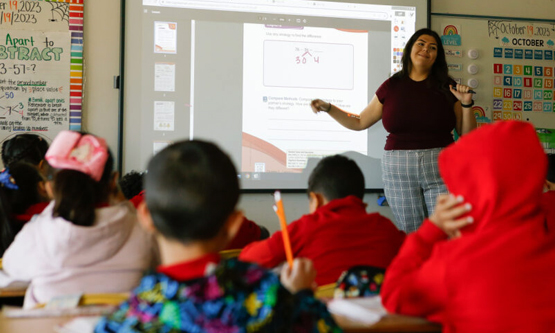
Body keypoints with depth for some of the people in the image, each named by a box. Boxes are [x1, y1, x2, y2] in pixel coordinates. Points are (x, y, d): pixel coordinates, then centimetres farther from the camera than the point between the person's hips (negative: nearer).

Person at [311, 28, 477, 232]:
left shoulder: (446, 88, 6)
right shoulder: (392, 87, 9)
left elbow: (467, 135, 8)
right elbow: (360, 123, 17)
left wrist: (466, 104, -6)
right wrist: (328, 108, 9)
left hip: (441, 170, 0)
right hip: (399, 169, 1)